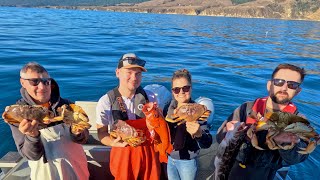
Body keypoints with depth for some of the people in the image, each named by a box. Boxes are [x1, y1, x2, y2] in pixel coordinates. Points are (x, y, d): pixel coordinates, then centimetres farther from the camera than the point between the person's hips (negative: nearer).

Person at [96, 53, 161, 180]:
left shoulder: (150, 97, -7)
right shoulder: (106, 101, -13)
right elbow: (102, 132, -8)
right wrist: (113, 142, -27)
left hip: (148, 151, 2)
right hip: (122, 152, -1)